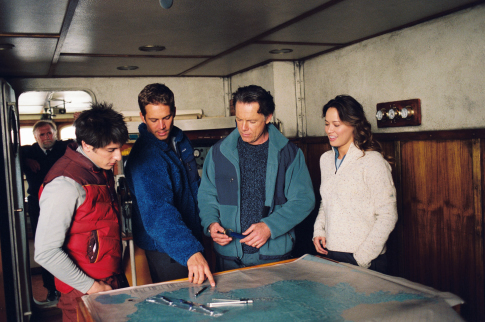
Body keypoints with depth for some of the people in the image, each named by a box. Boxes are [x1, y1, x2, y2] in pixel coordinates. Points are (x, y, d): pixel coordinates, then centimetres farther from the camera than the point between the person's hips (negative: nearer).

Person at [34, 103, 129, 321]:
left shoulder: (101, 169, 4)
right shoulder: (65, 185, -22)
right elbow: (46, 253, -23)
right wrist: (90, 287, -16)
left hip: (113, 283, 8)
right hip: (85, 295, -8)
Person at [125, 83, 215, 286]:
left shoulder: (180, 140, 2)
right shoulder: (143, 158, -26)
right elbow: (158, 213, -37)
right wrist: (190, 252, -46)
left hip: (191, 236, 8)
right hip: (164, 248, -8)